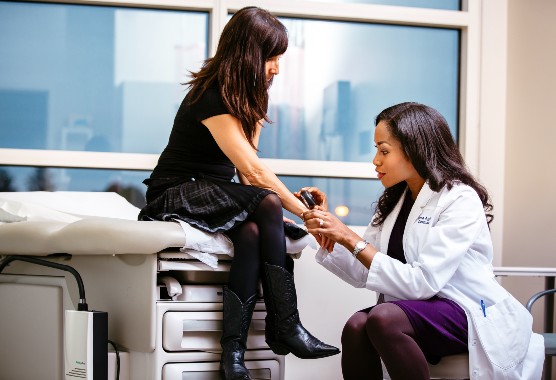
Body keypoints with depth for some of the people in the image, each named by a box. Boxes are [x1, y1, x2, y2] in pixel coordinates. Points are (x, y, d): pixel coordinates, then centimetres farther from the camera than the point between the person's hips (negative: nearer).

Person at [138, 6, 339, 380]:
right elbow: (252, 170, -25)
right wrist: (303, 211, -23)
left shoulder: (248, 96, 11)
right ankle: (285, 327, -29)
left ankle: (233, 349, -33)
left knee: (251, 233, -28)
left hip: (216, 196, 7)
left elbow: (248, 171, 5)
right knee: (266, 204, -31)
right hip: (174, 198, -7)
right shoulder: (211, 96, -18)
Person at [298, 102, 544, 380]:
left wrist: (351, 239, -20)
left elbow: (422, 283, -21)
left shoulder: (460, 200, -12)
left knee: (383, 317, -33)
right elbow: (363, 273, 7)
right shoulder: (395, 200, 12)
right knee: (356, 327, -27)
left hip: (467, 315, -6)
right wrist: (328, 234, -6)